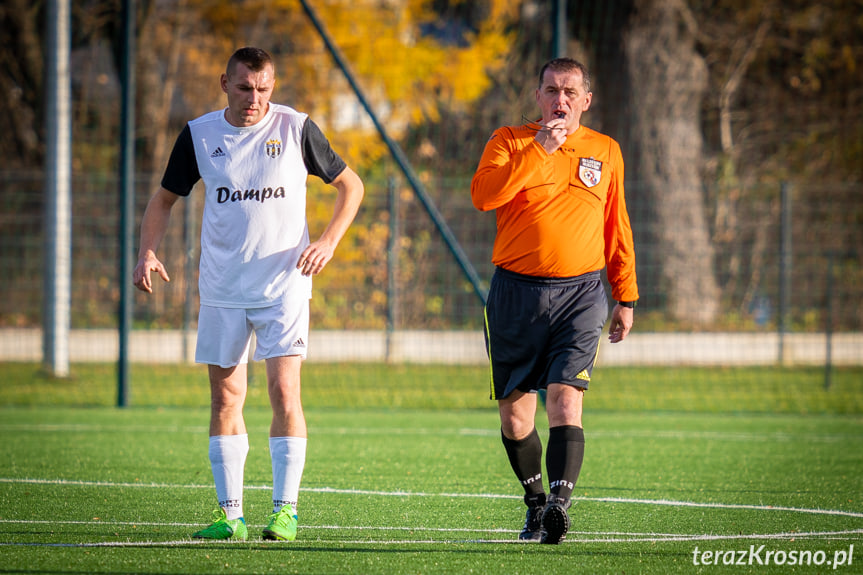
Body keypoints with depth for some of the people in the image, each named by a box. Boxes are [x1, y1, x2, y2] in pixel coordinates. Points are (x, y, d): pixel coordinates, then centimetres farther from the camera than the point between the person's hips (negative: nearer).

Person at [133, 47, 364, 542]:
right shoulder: (199, 135, 1)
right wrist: (148, 252, -3)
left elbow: (351, 185, 7)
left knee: (285, 392, -12)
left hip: (284, 285, -2)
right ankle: (231, 514, 10)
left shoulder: (296, 129, -3)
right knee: (226, 398, 4)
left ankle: (286, 510, -7)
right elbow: (166, 198, 14)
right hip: (222, 290, 3)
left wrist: (329, 242, -6)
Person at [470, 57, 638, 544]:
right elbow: (483, 195, -15)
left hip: (580, 292, -1)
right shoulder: (510, 142, 5)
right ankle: (535, 502, 24)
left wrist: (626, 299, 17)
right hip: (517, 291, 1)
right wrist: (540, 151, -17)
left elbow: (617, 231, 19)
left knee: (565, 399, -18)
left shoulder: (606, 152, 12)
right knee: (515, 410, 5)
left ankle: (560, 504, -28)